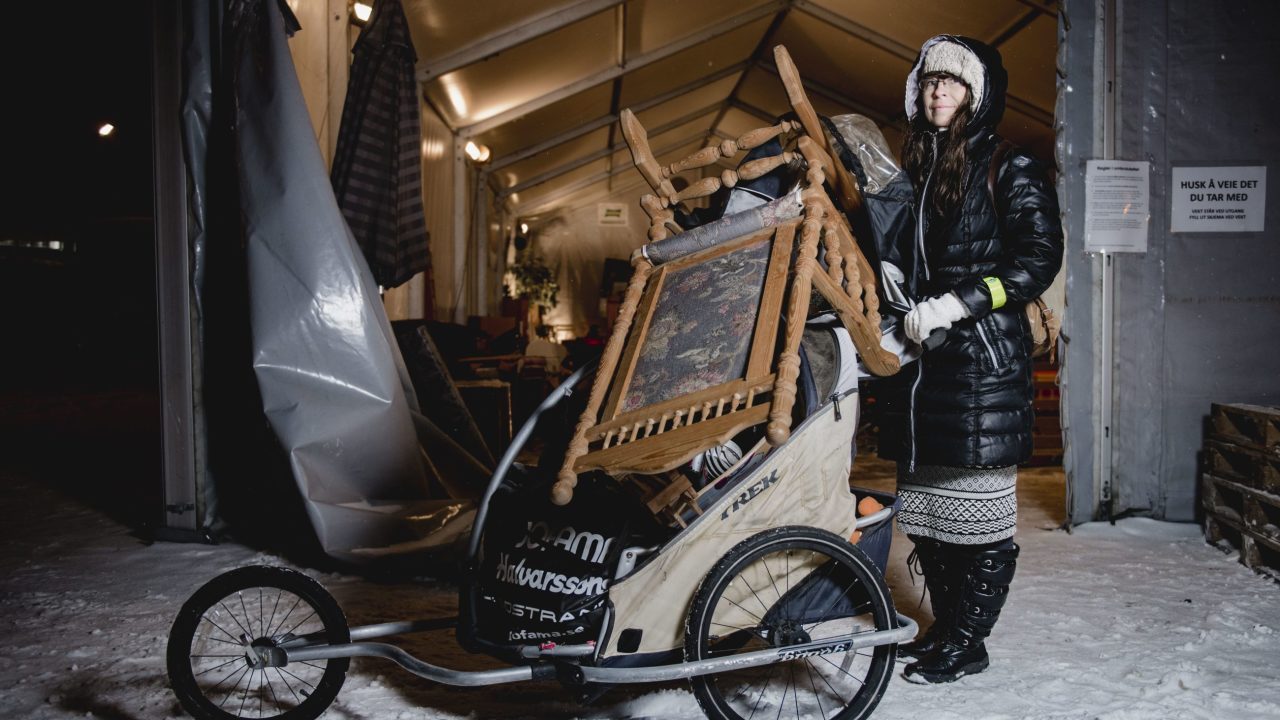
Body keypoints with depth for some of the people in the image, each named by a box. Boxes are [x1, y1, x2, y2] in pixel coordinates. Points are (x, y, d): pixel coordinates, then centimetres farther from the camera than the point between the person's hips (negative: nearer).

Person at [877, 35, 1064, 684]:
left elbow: (1039, 259, -10)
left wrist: (955, 305, -18)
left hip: (985, 358, -6)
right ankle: (946, 624, 24)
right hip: (921, 358, 7)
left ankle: (968, 643, 9)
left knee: (980, 508, -2)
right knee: (925, 506, 9)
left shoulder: (1009, 169, -1)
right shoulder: (913, 170, 19)